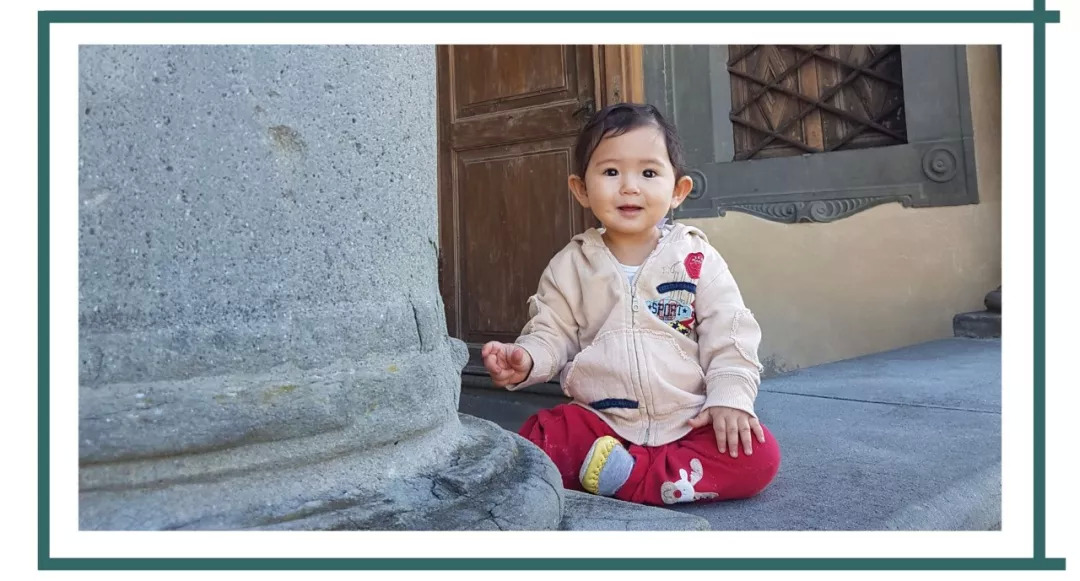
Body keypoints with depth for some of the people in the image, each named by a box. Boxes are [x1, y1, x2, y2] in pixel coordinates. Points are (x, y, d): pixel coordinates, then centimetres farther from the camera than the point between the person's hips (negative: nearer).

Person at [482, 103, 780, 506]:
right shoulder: (570, 266, 3)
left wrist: (730, 397, -15)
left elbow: (730, 337, -1)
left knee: (758, 458, -23)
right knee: (535, 443, -23)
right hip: (599, 420, 0)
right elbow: (552, 333, 3)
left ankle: (625, 477, -20)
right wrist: (526, 358, -18)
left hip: (690, 421, 1)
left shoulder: (697, 259, 0)